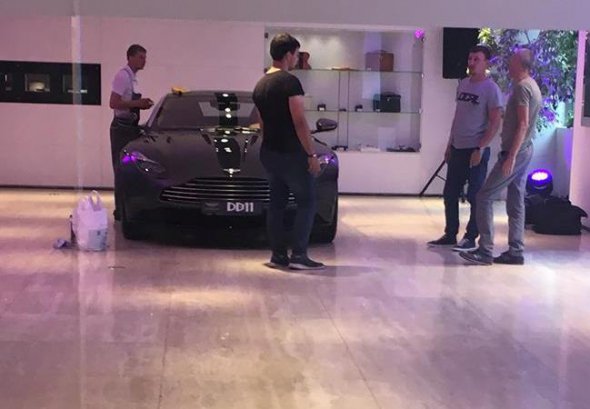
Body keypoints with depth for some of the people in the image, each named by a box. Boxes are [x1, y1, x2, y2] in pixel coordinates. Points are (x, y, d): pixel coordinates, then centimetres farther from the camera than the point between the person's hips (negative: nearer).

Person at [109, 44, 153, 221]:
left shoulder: (132, 77, 15)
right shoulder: (123, 76, -14)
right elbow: (113, 103, -22)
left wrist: (141, 104, 6)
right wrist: (137, 103, -22)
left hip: (131, 127, 10)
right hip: (122, 128, -10)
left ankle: (126, 208, 21)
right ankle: (120, 210, -2)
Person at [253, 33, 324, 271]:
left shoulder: (260, 85, 13)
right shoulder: (290, 82, -14)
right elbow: (299, 121, -18)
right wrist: (312, 154, -15)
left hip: (269, 153, 8)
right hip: (291, 153, -8)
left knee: (277, 203, 12)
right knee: (306, 202, 0)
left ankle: (278, 255, 12)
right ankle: (298, 255, -4)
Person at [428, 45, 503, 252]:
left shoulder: (491, 89, -10)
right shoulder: (463, 84, 11)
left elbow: (495, 123, -13)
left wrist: (480, 149, -18)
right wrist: (450, 144, 15)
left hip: (476, 149, -7)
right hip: (457, 148, 7)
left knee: (475, 196, 1)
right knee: (450, 194, 11)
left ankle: (471, 238, 9)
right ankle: (450, 234, 22)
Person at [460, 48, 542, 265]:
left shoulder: (522, 87, -15)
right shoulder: (532, 85, 16)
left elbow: (523, 124, -21)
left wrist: (511, 156, -24)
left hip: (515, 152, -10)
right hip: (524, 151, 10)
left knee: (484, 197, -8)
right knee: (516, 202, 11)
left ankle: (485, 251, -8)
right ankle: (515, 251, 13)